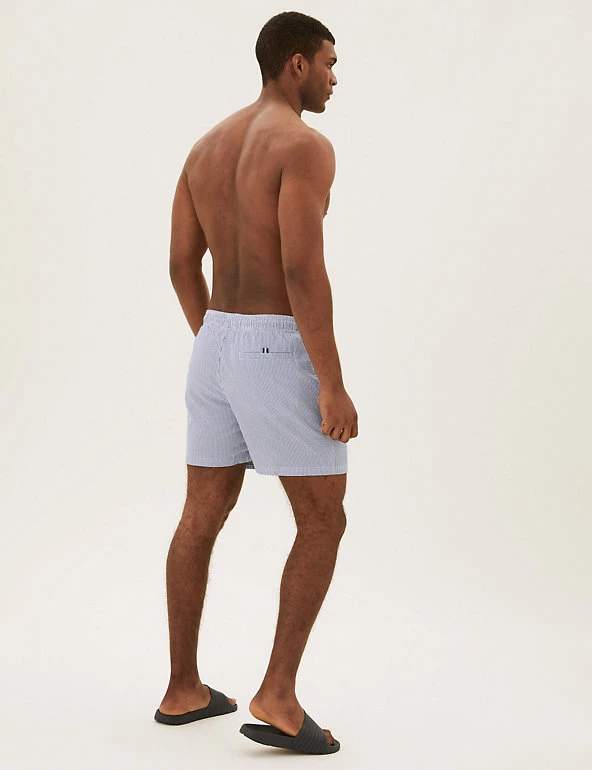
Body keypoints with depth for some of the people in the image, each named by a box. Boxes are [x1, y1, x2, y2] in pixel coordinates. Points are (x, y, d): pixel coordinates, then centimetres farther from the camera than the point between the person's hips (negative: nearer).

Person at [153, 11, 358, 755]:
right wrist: (333, 382, -20)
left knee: (202, 518, 14)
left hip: (217, 346, 8)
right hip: (281, 353, -8)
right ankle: (278, 696, -3)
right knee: (323, 523, 2)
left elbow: (181, 263, 14)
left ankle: (182, 688, 22)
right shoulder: (306, 145, -14)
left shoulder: (207, 145, 13)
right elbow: (303, 270, -23)